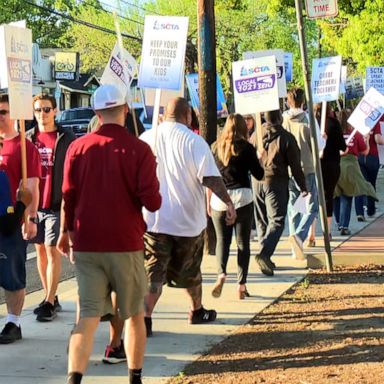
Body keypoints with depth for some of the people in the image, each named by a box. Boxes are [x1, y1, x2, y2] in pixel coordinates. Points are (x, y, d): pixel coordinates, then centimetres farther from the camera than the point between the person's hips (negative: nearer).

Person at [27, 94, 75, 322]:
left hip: (56, 204, -5)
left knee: (52, 251, -6)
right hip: (34, 204, 5)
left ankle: (50, 302, -3)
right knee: (40, 250, 11)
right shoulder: (28, 138, 8)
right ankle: (51, 297, 22)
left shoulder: (67, 139, -3)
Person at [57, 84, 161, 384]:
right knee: (134, 314, 14)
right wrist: (154, 195, 10)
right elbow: (152, 201, -13)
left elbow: (69, 197, 4)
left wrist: (68, 232, 19)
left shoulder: (78, 147, -1)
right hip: (126, 244, -2)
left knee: (89, 315, 2)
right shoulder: (138, 149, -9)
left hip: (86, 244, 2)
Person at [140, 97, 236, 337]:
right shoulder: (193, 141, -10)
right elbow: (211, 178, -16)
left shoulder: (146, 139, 2)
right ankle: (197, 311, 34)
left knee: (154, 272, 0)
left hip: (153, 218, 2)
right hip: (187, 218, -2)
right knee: (190, 270, 16)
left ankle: (145, 317, -14)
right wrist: (228, 202, -9)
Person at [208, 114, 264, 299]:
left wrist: (209, 200, 18)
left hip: (219, 199, 2)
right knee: (243, 242, 5)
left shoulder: (215, 147, 6)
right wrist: (257, 160, 18)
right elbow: (259, 174, 0)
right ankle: (241, 285, 2)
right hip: (242, 197, -2)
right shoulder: (246, 147, -3)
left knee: (222, 239, 13)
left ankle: (221, 273, -11)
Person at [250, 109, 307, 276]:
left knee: (261, 221, 13)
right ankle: (264, 253, -25)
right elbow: (295, 165, -5)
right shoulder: (286, 138, -7)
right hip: (276, 182, -5)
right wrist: (302, 187, 3)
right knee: (276, 220, -5)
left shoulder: (256, 135, 6)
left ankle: (265, 257, 16)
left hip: (256, 182, 5)